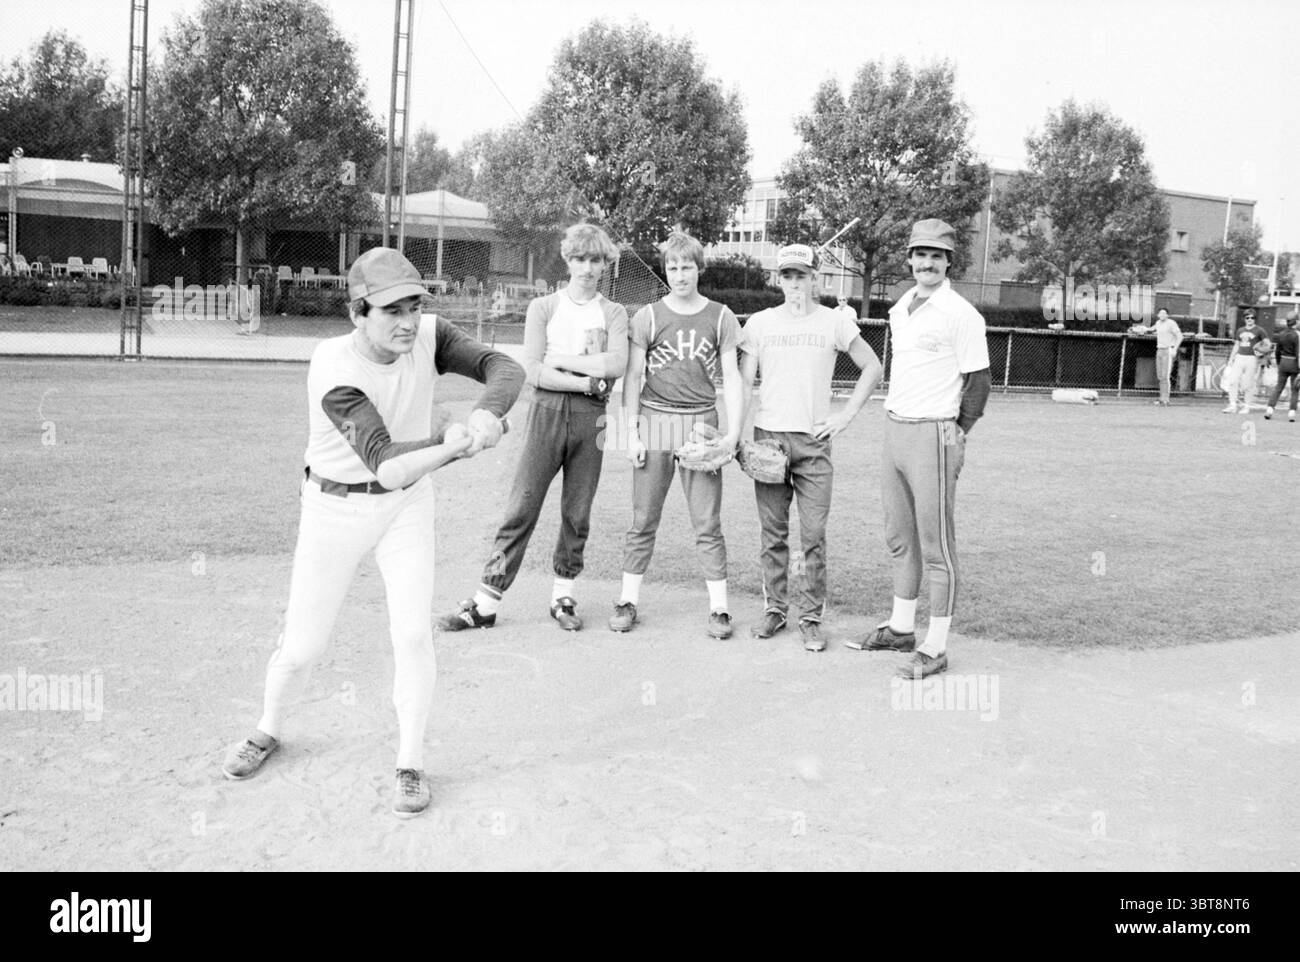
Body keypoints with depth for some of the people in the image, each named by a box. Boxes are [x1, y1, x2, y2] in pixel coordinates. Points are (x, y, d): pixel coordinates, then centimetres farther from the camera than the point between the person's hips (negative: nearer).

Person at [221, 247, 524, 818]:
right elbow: (385, 464, -39)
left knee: (413, 633, -7)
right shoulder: (333, 370, -30)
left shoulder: (428, 335, -16)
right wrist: (452, 445, -57)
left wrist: (487, 413, -46)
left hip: (408, 504, 3)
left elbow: (505, 369, -23)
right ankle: (267, 732, 37)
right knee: (303, 643, 7)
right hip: (336, 508, -2)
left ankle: (411, 764, 11)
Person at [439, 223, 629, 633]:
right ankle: (485, 603, 1)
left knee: (577, 513, 7)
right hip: (547, 411, -1)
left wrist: (560, 359, -8)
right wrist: (588, 381, -10)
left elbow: (616, 363, -9)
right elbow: (534, 371, -4)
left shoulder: (613, 314, 9)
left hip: (590, 417, 1)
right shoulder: (543, 307, 8)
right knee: (521, 508, -3)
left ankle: (563, 596, 21)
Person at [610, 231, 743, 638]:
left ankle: (719, 607, 7)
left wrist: (733, 432, -6)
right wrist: (631, 432, -2)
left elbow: (731, 378, 4)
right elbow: (632, 377, 4)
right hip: (655, 421, 0)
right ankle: (628, 600, 15)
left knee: (708, 523, 1)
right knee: (643, 521, 5)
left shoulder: (721, 318, 4)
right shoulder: (648, 317, 3)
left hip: (701, 424, 0)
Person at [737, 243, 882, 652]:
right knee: (773, 532, 6)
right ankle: (774, 609, 16)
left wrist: (846, 415, 2)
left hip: (813, 439, -1)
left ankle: (811, 618, 4)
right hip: (768, 435, 1)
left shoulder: (834, 323, 4)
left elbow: (872, 368, 11)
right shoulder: (760, 323, 7)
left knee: (814, 534, -4)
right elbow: (744, 383, 7)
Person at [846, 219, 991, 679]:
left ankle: (935, 647, 3)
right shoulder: (899, 309, 13)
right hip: (894, 429, 8)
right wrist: (894, 410, 16)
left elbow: (979, 381, -9)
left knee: (937, 545, -2)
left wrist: (957, 433, -10)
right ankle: (900, 628, 28)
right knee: (900, 537, 16)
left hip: (932, 434, -8)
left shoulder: (961, 314, -10)